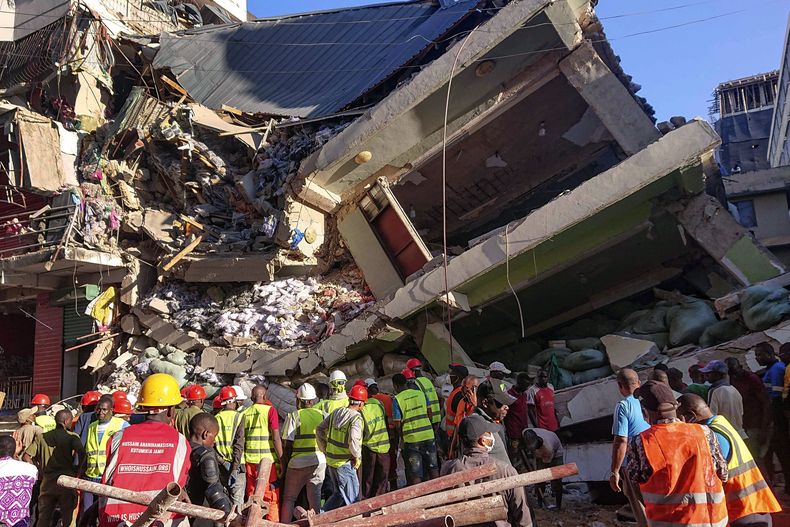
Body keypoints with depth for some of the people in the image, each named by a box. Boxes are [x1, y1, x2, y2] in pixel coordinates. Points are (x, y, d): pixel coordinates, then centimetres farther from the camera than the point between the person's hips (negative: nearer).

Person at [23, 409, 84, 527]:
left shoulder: (42, 437, 8)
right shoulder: (72, 437, -5)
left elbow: (27, 456, 4)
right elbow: (81, 452, -21)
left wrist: (40, 471, 12)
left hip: (47, 481, 4)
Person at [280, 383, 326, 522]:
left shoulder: (293, 416, -8)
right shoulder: (323, 415, 2)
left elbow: (287, 444, -9)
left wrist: (285, 463, 2)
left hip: (298, 462, -3)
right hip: (319, 461, 3)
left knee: (289, 498, 12)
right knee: (315, 497, 12)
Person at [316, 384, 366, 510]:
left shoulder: (336, 412, 5)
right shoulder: (356, 418, -17)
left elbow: (319, 429, 11)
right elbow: (353, 441, -30)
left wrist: (325, 450, 16)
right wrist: (358, 456, -12)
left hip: (330, 461, 8)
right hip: (344, 463, -7)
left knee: (338, 493, 24)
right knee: (352, 498, 7)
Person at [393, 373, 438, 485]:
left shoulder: (397, 400, -7)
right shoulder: (420, 393, 5)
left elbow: (398, 424, -7)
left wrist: (402, 435, 9)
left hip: (411, 439, -3)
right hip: (428, 435, 4)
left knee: (415, 473, 5)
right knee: (433, 468, 15)